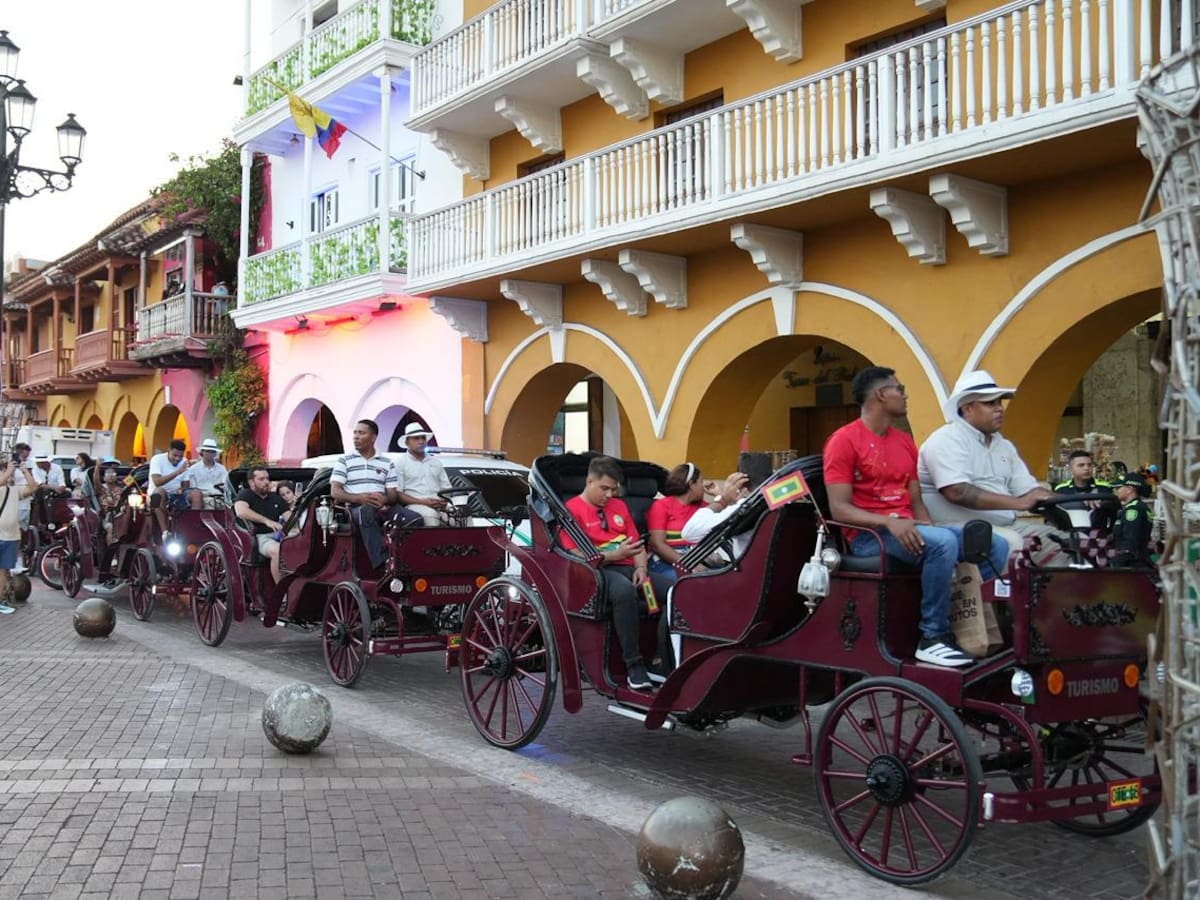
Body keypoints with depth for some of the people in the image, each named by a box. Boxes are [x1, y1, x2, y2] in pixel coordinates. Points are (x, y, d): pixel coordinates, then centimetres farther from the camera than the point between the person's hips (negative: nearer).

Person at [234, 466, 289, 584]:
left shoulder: (276, 498, 26)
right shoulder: (245, 494, 8)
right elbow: (241, 511, -13)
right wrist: (267, 521, -22)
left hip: (279, 534, 5)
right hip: (259, 537, -5)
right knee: (277, 550, -37)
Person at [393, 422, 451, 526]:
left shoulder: (436, 462, 24)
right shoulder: (400, 462, 8)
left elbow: (447, 488, 23)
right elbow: (397, 493, -1)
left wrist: (445, 500, -2)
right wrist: (421, 502, -14)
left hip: (439, 505, 5)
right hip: (415, 505, -5)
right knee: (430, 515, -39)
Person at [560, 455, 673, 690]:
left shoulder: (619, 506, 25)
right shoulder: (572, 509, 3)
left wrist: (641, 568, 1)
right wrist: (614, 555, -14)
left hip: (629, 569, 7)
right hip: (598, 570, -6)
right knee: (624, 590, -41)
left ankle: (664, 664, -19)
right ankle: (634, 666, -33)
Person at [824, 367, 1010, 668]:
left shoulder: (905, 441, 18)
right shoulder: (844, 440, -5)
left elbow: (916, 500, 15)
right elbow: (839, 508, -13)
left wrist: (928, 527, -7)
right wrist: (889, 522, -26)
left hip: (907, 530, 8)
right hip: (869, 534, -7)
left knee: (996, 545, -7)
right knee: (943, 542, -34)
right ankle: (933, 638, -23)